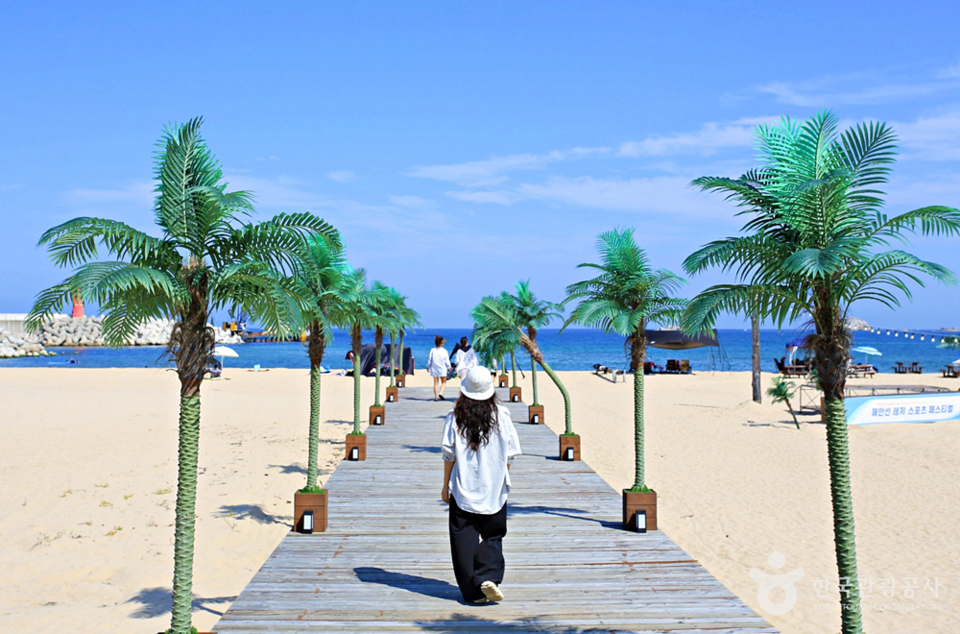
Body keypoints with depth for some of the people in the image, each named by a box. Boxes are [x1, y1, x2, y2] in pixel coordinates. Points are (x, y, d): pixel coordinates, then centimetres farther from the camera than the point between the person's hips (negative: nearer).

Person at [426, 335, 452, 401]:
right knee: (443, 382, 11)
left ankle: (436, 396, 7)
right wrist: (448, 368, 10)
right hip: (442, 369, -2)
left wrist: (428, 367, 16)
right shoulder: (444, 351, -11)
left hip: (434, 369, 2)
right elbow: (447, 361, -4)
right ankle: (441, 393, -10)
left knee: (436, 383, 9)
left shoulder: (432, 350, -7)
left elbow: (429, 359, 0)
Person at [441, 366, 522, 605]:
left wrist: (446, 486, 6)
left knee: (464, 540, 7)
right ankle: (489, 577, -8)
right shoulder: (501, 415, -4)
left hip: (463, 489, -1)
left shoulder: (455, 418, -6)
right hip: (494, 490, 1)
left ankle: (473, 591, 8)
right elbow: (509, 454, 0)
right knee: (493, 537, 13)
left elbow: (449, 455, -4)